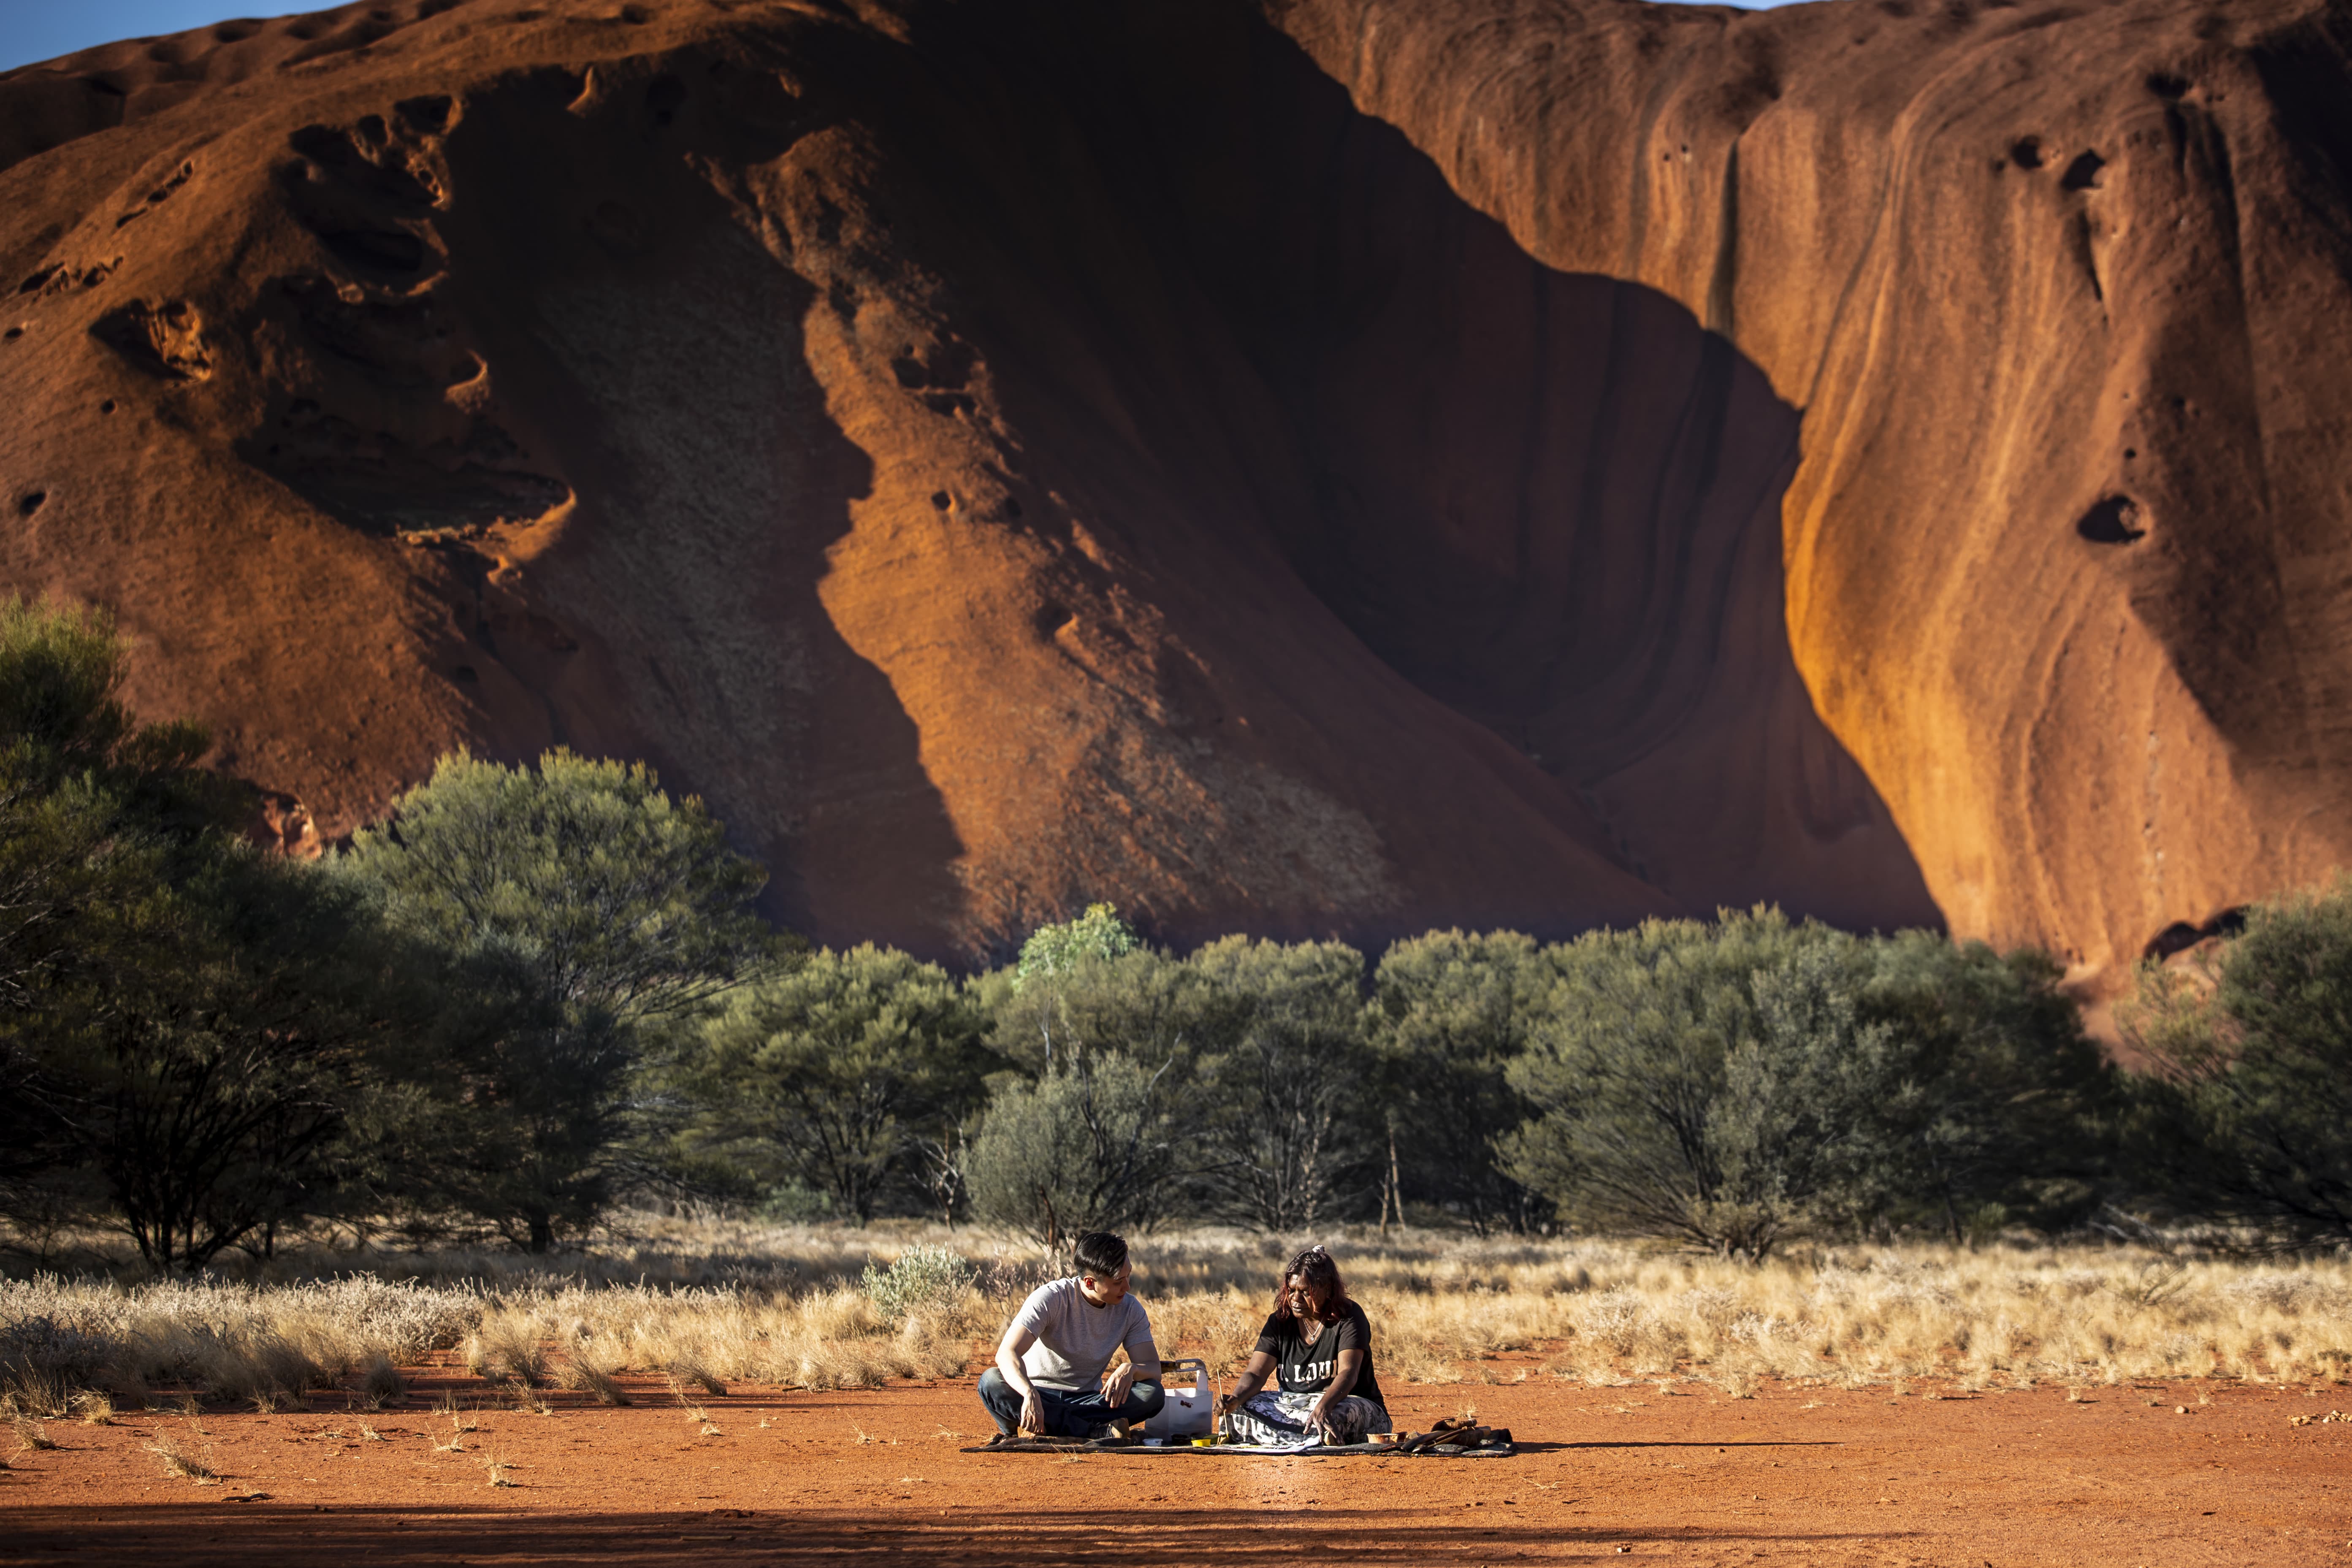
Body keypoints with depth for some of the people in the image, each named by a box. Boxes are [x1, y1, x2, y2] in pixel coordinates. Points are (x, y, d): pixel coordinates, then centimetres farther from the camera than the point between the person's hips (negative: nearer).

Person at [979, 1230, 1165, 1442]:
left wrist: (1130, 1370, -32)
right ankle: (1098, 1431, -35)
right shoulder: (1051, 1299, -17)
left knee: (1153, 1395, -24)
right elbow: (1007, 1354, -27)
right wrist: (1030, 1394, -48)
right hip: (1041, 1395, -2)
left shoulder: (1130, 1310, -4)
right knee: (991, 1382, -35)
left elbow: (1154, 1369, -6)